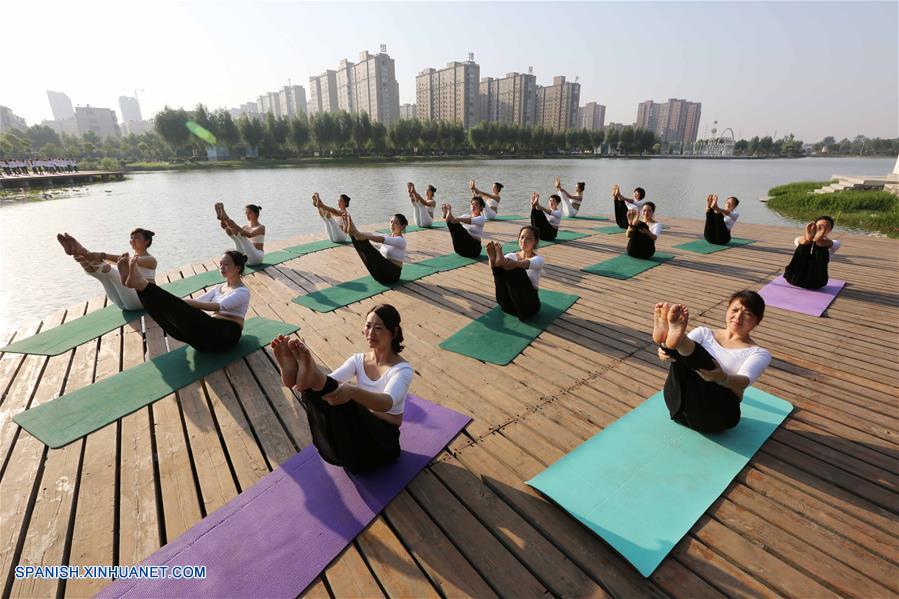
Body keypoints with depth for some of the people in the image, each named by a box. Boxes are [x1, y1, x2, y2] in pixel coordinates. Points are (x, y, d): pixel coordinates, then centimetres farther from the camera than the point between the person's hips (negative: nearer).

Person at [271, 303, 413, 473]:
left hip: (382, 441, -4)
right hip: (356, 433, 5)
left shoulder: (402, 369, -10)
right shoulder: (358, 360, 7)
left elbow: (387, 402, -32)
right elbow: (331, 380, -13)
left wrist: (351, 391, -52)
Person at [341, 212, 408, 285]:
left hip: (391, 274, -7)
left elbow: (381, 239, -26)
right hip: (380, 273, 7)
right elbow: (373, 235, -3)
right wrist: (358, 233, -22)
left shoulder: (401, 240, -8)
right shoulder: (387, 236, 16)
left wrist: (364, 236, -40)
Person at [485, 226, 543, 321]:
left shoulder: (538, 259, 1)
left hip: (528, 304, -3)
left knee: (516, 269, -30)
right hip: (509, 304, 3)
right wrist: (491, 259, -37)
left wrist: (503, 261, -46)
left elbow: (522, 264, -25)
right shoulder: (511, 255, 12)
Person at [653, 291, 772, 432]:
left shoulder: (759, 353, 13)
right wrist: (666, 351, -28)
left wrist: (721, 378, -35)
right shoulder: (704, 333, 20)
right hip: (682, 406, 2)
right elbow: (684, 352, -1)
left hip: (719, 413, -2)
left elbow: (743, 382, -10)